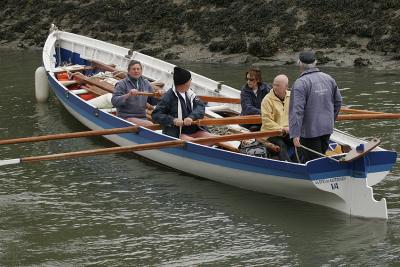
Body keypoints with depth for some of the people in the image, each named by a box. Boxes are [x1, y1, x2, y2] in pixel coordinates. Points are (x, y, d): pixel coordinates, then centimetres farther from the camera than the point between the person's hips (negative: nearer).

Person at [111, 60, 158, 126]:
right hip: (126, 118, -6)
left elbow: (152, 101, 22)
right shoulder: (122, 84, -3)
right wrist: (128, 95, -29)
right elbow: (114, 101, -15)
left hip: (142, 117, 6)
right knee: (150, 125, -27)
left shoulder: (145, 83, 14)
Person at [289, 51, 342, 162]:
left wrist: (295, 134, -21)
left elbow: (297, 110, -21)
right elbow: (338, 101, 13)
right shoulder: (329, 79, 5)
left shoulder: (300, 83, -16)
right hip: (327, 129, 7)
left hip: (310, 131, -6)